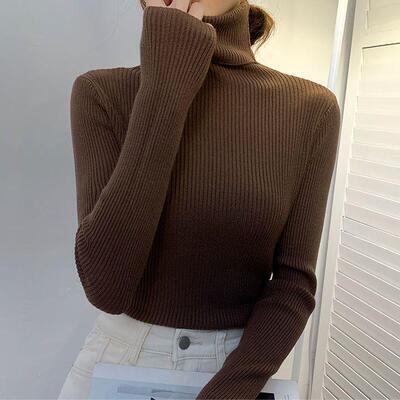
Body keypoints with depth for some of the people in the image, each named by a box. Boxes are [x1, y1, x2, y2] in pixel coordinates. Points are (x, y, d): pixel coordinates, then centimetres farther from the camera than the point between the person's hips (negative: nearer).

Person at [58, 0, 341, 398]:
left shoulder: (311, 108, -10)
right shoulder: (102, 95, -13)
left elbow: (294, 284, -9)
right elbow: (106, 284, -23)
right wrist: (164, 88, -26)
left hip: (239, 367, 1)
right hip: (120, 358, 0)